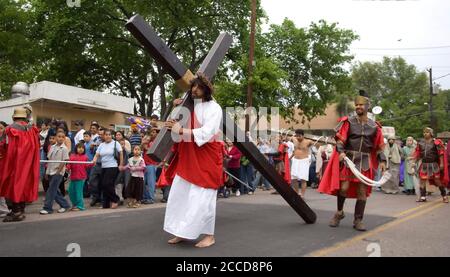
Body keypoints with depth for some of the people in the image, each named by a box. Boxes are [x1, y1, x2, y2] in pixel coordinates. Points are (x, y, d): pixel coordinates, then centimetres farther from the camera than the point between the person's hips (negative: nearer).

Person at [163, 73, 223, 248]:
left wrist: (181, 131, -22)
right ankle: (182, 233, 18)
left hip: (206, 157, -7)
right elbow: (179, 126, 26)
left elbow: (206, 133, -19)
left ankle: (209, 236, 8)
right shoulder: (190, 106, 12)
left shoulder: (214, 108, -7)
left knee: (203, 197, -5)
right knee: (179, 194, 6)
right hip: (187, 157, 7)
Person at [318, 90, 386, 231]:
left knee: (362, 191, 3)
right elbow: (340, 139, -5)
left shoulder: (374, 126, 8)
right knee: (344, 187, -11)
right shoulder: (348, 121, 2)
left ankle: (358, 220, 14)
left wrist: (382, 160, 0)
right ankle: (339, 212, 15)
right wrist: (341, 151, -22)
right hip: (348, 158, -2)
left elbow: (379, 146, 12)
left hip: (365, 161, 2)